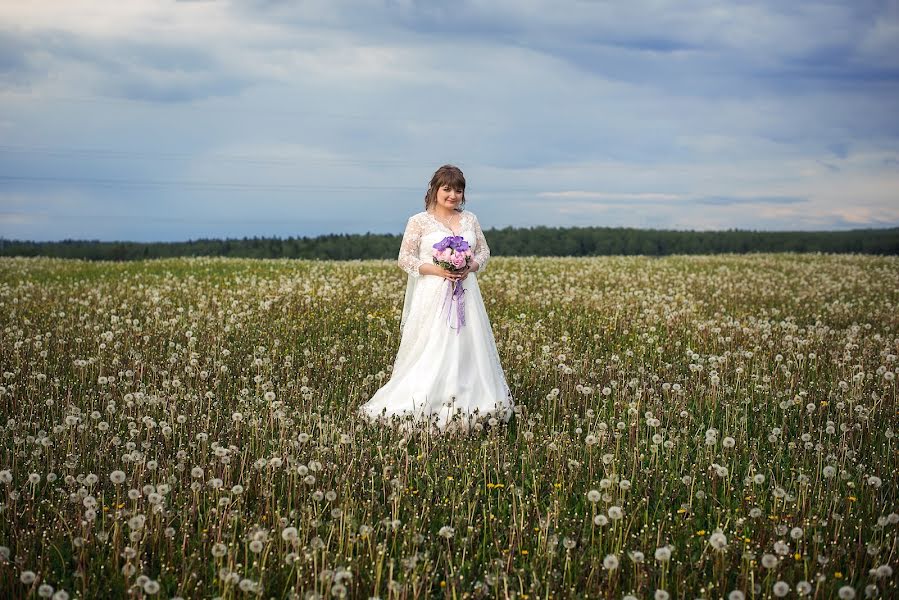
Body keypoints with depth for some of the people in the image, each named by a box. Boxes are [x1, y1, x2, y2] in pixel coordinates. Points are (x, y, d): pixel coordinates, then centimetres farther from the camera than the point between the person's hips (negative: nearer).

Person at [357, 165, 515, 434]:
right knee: (430, 353, -8)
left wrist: (471, 267, -5)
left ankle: (465, 407, 10)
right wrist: (436, 270, -15)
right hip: (432, 296, -4)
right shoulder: (419, 221, -1)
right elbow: (405, 258, -2)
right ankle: (422, 411, -4)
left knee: (466, 349, 3)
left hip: (465, 295, 4)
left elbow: (484, 251, 17)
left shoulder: (470, 219, 12)